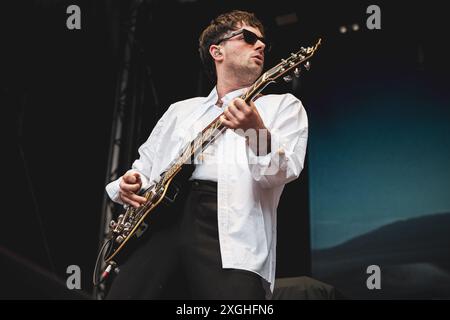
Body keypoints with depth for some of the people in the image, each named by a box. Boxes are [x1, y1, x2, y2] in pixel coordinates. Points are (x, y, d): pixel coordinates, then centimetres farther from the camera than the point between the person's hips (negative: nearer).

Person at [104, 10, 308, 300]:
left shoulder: (284, 105, 15)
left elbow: (283, 173, -1)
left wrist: (258, 133, -21)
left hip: (232, 231, -3)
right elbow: (144, 167, 29)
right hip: (165, 218, 3)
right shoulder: (181, 110, 26)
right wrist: (130, 185, 6)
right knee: (125, 292, -17)